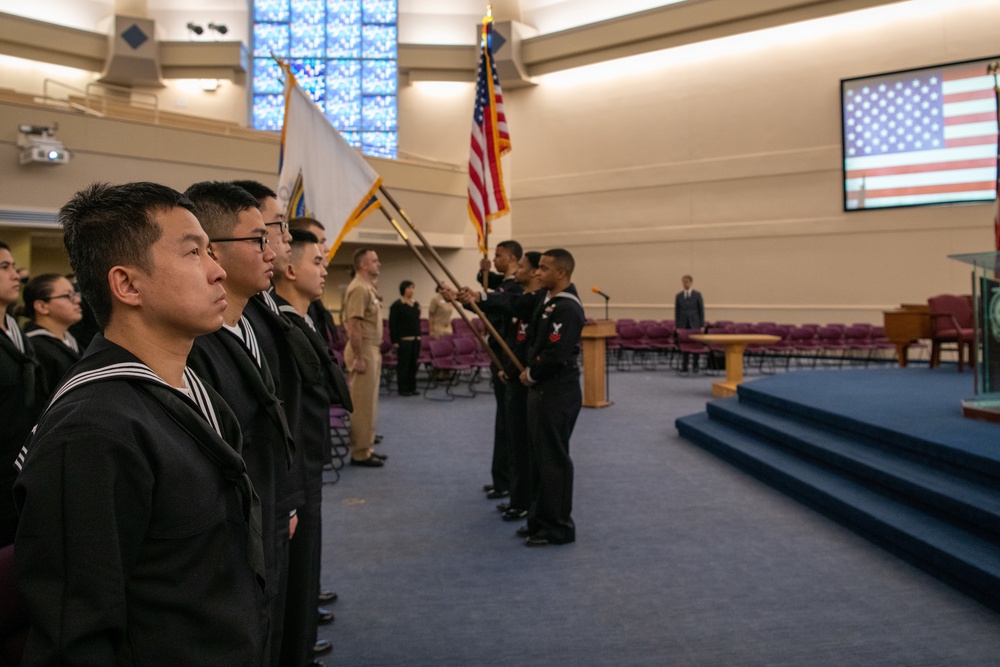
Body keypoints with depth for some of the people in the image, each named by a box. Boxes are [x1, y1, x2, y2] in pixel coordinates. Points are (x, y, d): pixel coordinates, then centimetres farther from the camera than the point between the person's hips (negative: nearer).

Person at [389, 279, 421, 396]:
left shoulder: (416, 305, 12)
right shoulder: (397, 305, -6)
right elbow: (392, 324, -9)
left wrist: (419, 337, 12)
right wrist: (394, 341, -14)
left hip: (415, 339, 6)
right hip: (403, 339, -6)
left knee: (413, 364, 9)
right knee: (403, 364, -1)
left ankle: (412, 387, 16)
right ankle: (403, 389, 5)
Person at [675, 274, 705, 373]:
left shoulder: (697, 294, 3)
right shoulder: (678, 296, 7)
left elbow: (701, 310, 2)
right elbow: (677, 311, 9)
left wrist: (702, 325, -3)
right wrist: (676, 326, 4)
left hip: (694, 324, -1)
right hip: (683, 324, 1)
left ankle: (695, 366, 7)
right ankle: (684, 366, 4)